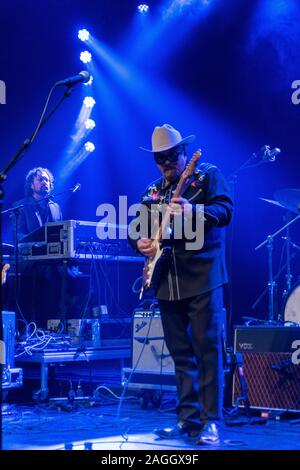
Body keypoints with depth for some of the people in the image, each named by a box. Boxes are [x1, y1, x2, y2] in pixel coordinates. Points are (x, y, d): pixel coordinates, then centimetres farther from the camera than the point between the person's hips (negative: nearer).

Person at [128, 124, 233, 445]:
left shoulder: (208, 175, 1)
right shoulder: (152, 192, 17)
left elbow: (225, 210, -13)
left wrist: (193, 211, -31)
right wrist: (140, 242, -3)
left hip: (203, 277, -6)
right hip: (167, 282, 6)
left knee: (207, 350, -7)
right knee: (180, 353, 10)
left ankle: (210, 421, -2)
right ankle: (188, 418, 17)